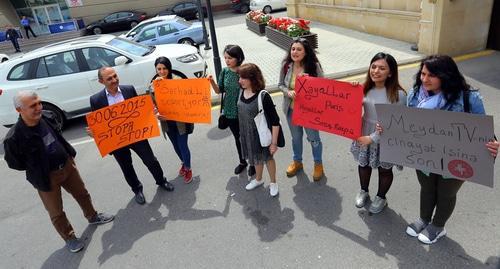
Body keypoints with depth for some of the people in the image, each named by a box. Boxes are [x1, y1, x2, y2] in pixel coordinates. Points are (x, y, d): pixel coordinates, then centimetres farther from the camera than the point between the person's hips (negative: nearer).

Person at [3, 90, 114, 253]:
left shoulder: (47, 119, -9)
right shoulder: (14, 137, -26)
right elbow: (13, 163, -10)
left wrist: (69, 155, 8)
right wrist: (37, 167, -5)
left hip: (67, 165, 5)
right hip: (46, 177, -5)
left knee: (82, 193, 23)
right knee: (56, 212, 11)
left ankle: (93, 217, 48)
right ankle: (69, 238, 34)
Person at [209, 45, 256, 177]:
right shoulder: (225, 71, -3)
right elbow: (219, 90, 5)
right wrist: (212, 82, -12)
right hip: (230, 112, 5)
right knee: (237, 138, 21)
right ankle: (242, 162, 42)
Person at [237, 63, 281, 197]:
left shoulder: (263, 96, -26)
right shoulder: (241, 93, -7)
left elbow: (275, 121, -22)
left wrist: (274, 142, -19)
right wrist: (241, 134, 14)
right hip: (247, 135, 5)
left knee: (267, 158, 18)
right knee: (256, 158, 26)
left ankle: (273, 182, 42)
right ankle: (258, 179, 51)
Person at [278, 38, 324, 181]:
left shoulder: (314, 66, -19)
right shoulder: (286, 65, -11)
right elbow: (280, 84, -1)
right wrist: (288, 92, -20)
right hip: (291, 109, 3)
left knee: (313, 138, 13)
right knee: (296, 137, 22)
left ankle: (318, 164, 39)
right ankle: (297, 162, 47)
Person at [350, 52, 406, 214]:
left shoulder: (398, 94, -21)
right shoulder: (366, 89, -6)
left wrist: (373, 138, -21)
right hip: (364, 136, 4)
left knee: (384, 170, 19)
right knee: (363, 165, 23)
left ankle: (381, 198, 45)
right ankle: (363, 191, 50)